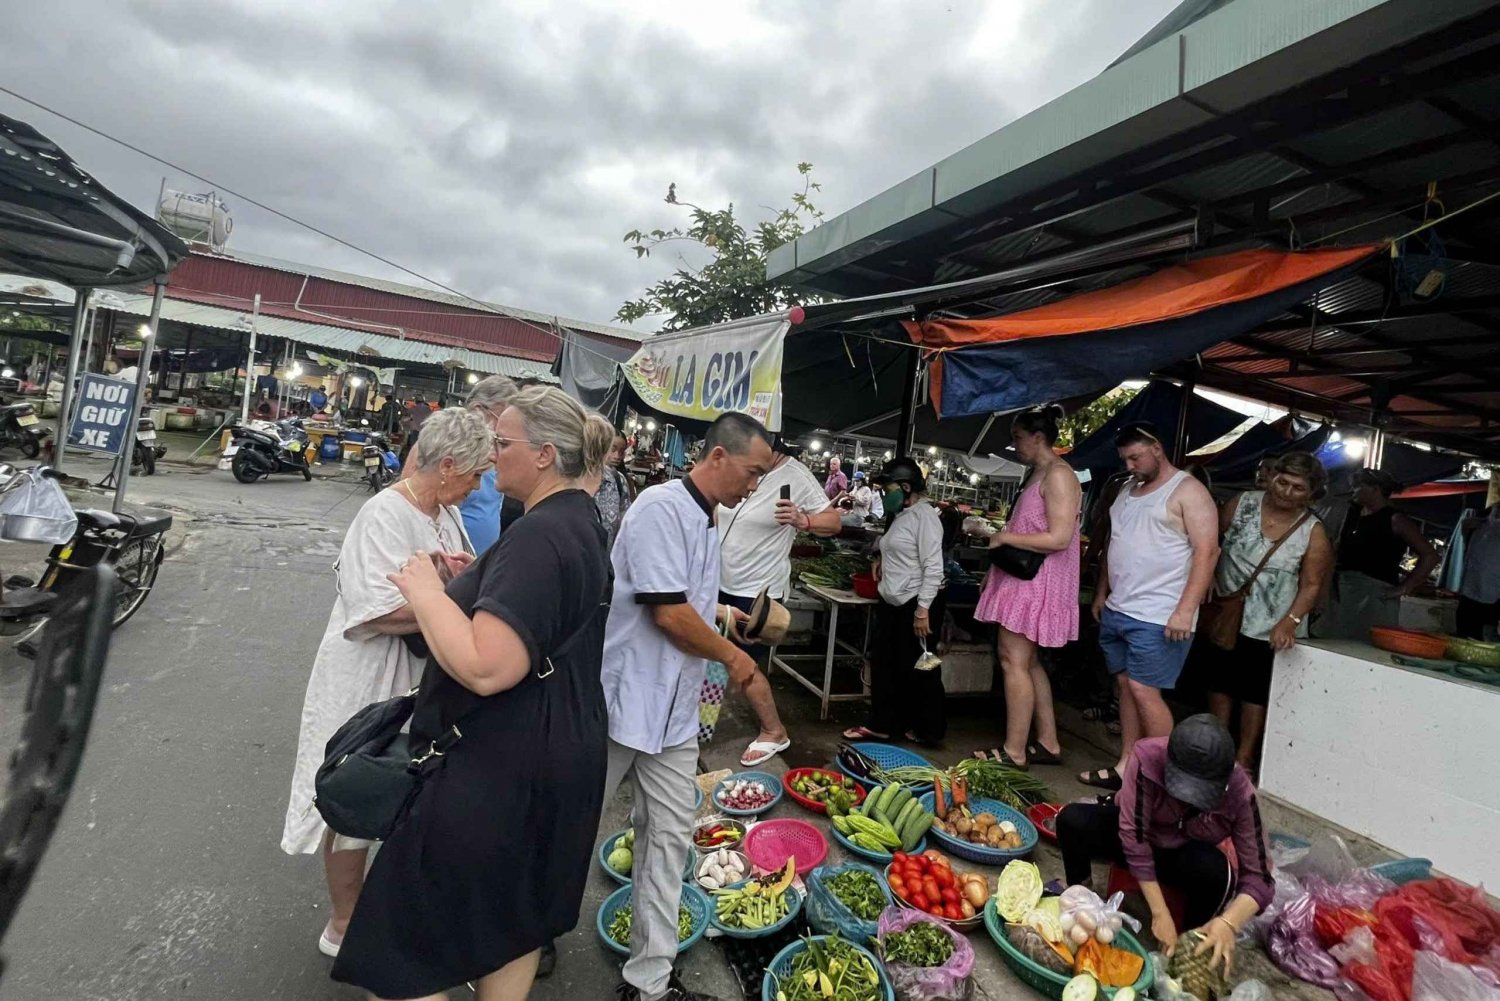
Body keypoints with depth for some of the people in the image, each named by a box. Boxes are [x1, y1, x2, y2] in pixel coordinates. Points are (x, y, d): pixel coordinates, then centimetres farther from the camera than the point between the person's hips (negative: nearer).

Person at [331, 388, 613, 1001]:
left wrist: (428, 592, -19)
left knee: (407, 946, 10)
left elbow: (486, 668, -33)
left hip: (495, 769, -10)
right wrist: (472, 580, 9)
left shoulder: (538, 536, -25)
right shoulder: (581, 519, 7)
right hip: (558, 756, 10)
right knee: (514, 918, 25)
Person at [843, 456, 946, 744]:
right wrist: (882, 558, 10)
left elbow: (933, 567, -19)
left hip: (917, 604, -9)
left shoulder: (924, 515, -15)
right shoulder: (900, 515, 12)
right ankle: (881, 724, 23)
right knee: (883, 663, 12)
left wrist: (922, 610, -22)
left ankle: (929, 730, 20)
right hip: (892, 602, 9)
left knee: (917, 669, 4)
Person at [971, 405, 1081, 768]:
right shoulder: (1038, 475, 17)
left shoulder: (1058, 475, -13)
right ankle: (1048, 744, 23)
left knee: (1014, 660, -8)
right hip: (1022, 578, 10)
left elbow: (1059, 538, -22)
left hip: (1037, 583, -10)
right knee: (1027, 661, 14)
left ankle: (1014, 753, 0)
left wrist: (1004, 538, -14)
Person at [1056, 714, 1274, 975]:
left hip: (1185, 854, 1)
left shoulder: (1240, 794, -28)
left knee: (1216, 871, -34)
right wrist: (1160, 913, -32)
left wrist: (1229, 922, -42)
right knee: (1072, 820, -30)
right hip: (1137, 834, -1)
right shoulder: (1149, 758, -35)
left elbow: (1259, 877, -24)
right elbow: (1133, 837, -32)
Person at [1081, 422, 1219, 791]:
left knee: (1144, 692, -8)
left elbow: (1207, 551, -15)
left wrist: (1185, 610, -22)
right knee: (1125, 687, 11)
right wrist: (1102, 593, 20)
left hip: (1158, 618, -8)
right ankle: (1126, 766, 20)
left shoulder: (1187, 491, -7)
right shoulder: (1129, 491, 17)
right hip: (1117, 611, 8)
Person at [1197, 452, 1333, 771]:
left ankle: (1244, 761, 22)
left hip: (1268, 630, -3)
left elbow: (1311, 585, -9)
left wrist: (1289, 622, -21)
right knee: (1220, 685, 15)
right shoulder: (1243, 504, -3)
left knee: (1255, 694, 8)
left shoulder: (1314, 534, -9)